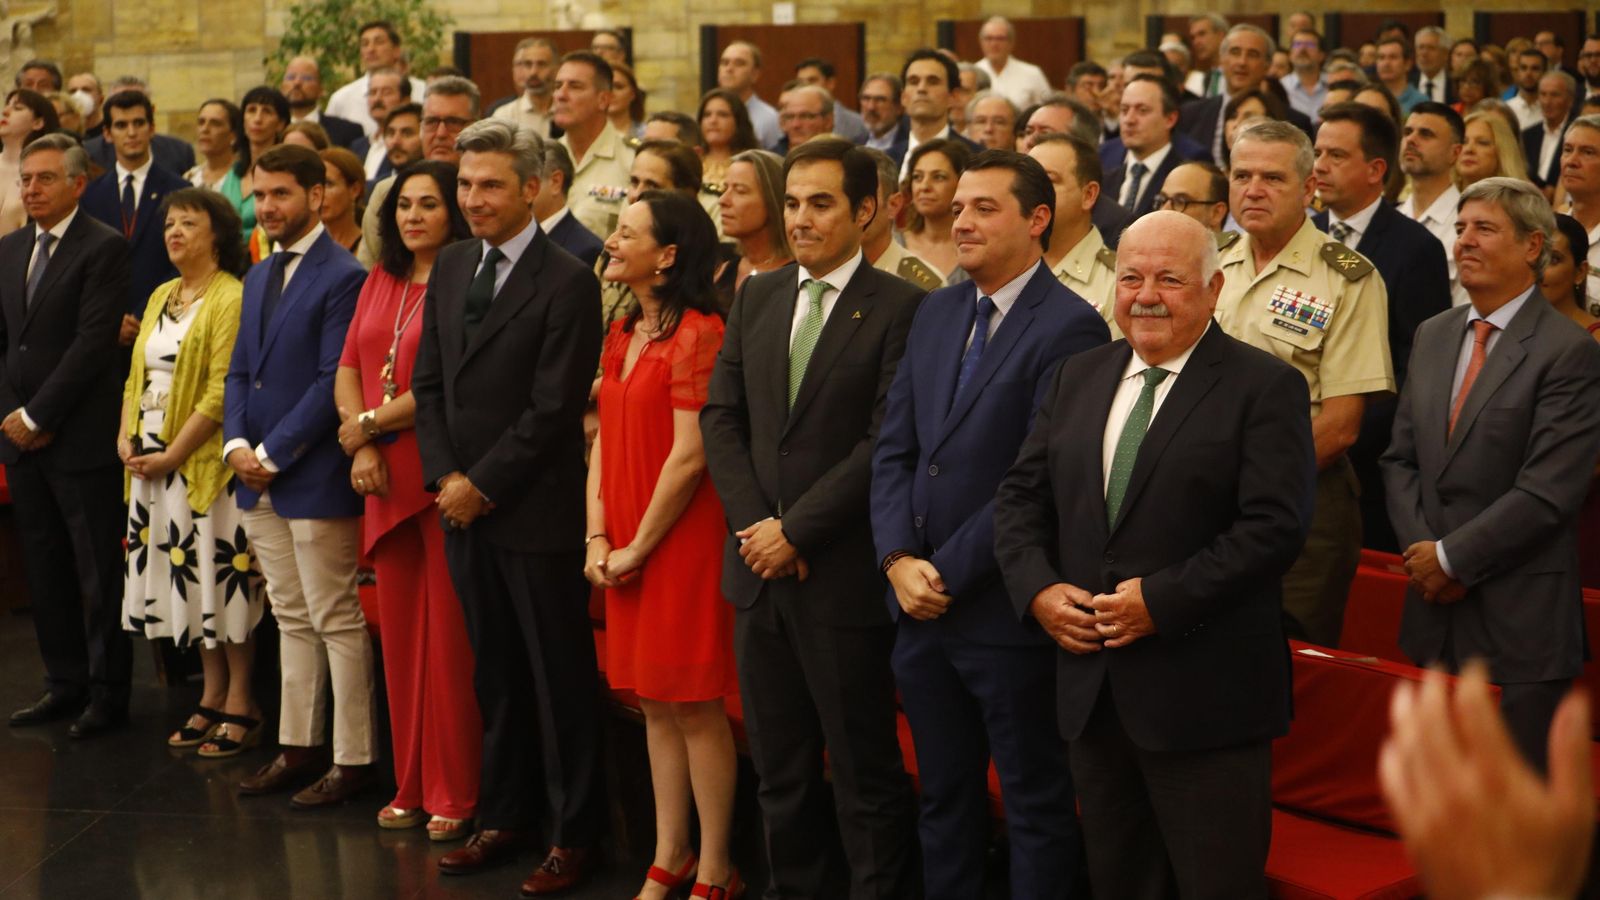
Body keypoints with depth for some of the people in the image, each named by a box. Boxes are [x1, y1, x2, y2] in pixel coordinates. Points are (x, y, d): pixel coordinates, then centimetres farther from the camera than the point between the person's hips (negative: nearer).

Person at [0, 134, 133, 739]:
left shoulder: (103, 248, -8)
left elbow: (94, 341, -15)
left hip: (81, 438, -7)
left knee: (99, 575, 1)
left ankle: (108, 693, 10)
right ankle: (64, 683, 21)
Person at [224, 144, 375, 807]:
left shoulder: (344, 278, -11)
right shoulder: (258, 278, 16)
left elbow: (333, 381, -16)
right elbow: (240, 371, 16)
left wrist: (273, 453, -15)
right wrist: (236, 443, -1)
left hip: (316, 478, -8)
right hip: (259, 478, 8)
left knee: (336, 621, -2)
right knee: (291, 619, 15)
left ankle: (353, 758, 5)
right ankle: (298, 746, 22)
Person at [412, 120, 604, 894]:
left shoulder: (568, 284, -11)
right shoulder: (451, 266, 10)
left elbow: (552, 409, -15)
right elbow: (428, 382, 11)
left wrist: (482, 485, -13)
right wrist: (444, 477, -2)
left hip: (536, 512, -6)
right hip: (463, 506, 6)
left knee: (560, 677, 4)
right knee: (495, 675, 14)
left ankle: (571, 834, 14)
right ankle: (504, 816, 25)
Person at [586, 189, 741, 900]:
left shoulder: (698, 333, -14)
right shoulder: (621, 334, 12)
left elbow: (689, 454, -17)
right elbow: (605, 441, 13)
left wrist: (639, 547, -12)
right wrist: (598, 538, 2)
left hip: (681, 542, -8)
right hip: (624, 552, 8)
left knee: (694, 706, -1)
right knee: (654, 705, 13)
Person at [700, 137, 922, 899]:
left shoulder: (898, 308, -8)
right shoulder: (756, 297, 10)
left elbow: (887, 442, -14)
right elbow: (721, 417, 8)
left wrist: (795, 530, -14)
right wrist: (755, 524, -5)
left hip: (843, 573, -6)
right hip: (760, 562, 6)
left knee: (864, 771, 3)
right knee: (780, 767, 14)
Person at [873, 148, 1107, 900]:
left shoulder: (1069, 328, -13)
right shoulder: (936, 312, 11)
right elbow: (894, 448, 8)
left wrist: (948, 572, -15)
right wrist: (899, 559, -5)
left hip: (1006, 613, -7)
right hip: (922, 611, 7)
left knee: (1036, 807, 7)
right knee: (943, 801, 16)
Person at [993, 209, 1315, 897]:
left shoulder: (1265, 387, -6)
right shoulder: (1077, 377, 12)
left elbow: (1274, 526, -15)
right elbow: (1020, 496, 12)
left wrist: (1161, 600, -19)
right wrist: (1038, 588, -5)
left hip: (1203, 694, -6)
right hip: (1091, 685, 6)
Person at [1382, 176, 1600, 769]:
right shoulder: (1433, 336, 12)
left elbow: (1546, 492, -17)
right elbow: (1401, 459, 11)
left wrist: (1451, 558, -13)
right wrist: (1422, 552, -4)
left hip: (1518, 621, -6)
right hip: (1435, 613, 6)